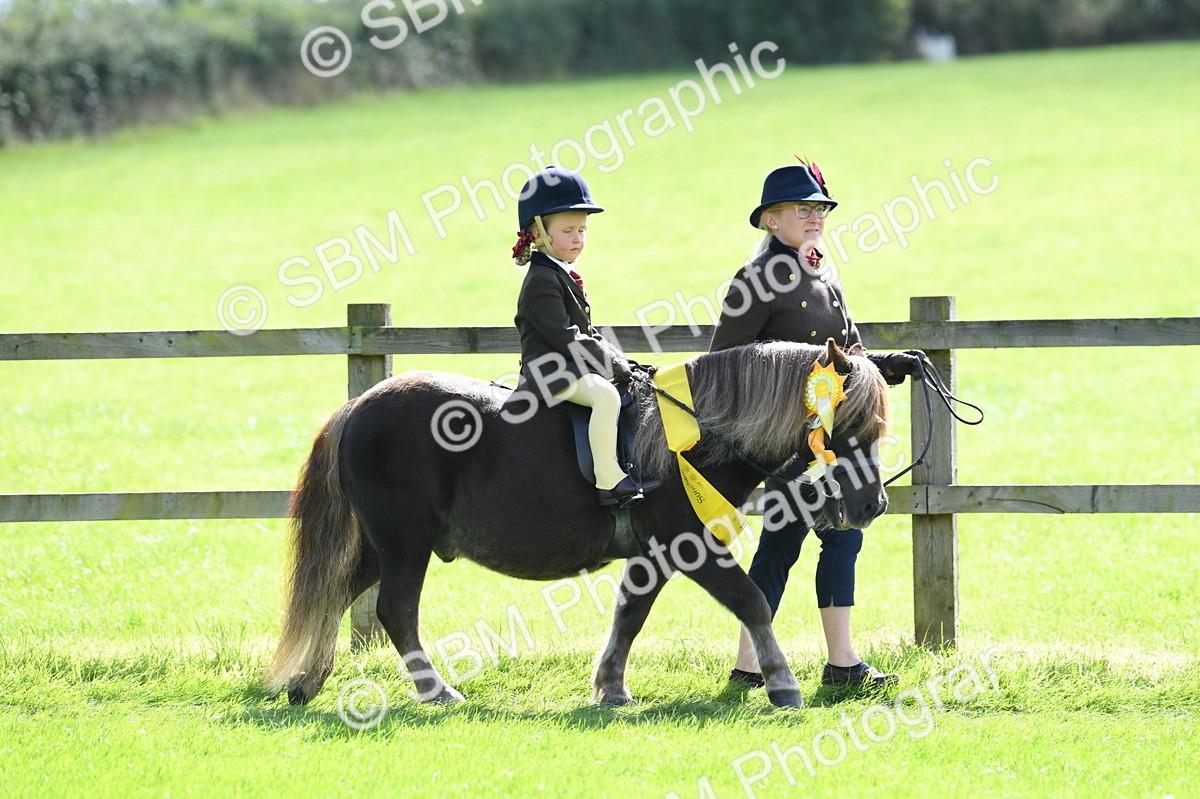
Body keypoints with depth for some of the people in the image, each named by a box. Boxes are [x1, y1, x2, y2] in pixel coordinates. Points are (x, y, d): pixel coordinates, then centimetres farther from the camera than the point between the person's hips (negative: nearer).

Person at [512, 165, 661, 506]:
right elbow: (565, 337, -20)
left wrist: (618, 359, 9)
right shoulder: (541, 281, -12)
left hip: (576, 368, 11)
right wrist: (614, 364, -18)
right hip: (550, 371, -11)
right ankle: (608, 481, -37)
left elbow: (587, 334, 24)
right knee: (606, 395, -33)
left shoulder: (564, 276, 21)